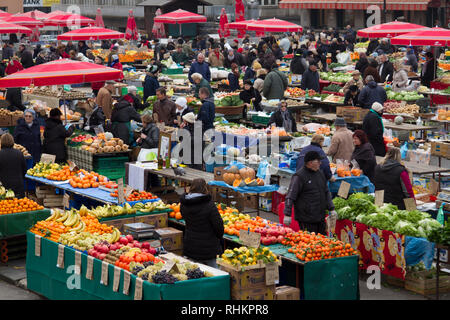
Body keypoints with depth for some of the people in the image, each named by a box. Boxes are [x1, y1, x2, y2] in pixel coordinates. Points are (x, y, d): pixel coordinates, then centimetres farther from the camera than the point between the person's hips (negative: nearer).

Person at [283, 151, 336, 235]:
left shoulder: (320, 173, 13)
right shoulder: (299, 176, -11)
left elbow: (326, 192, 23)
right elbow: (290, 197, -13)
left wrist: (331, 209, 16)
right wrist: (287, 215, -18)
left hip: (320, 218, 8)